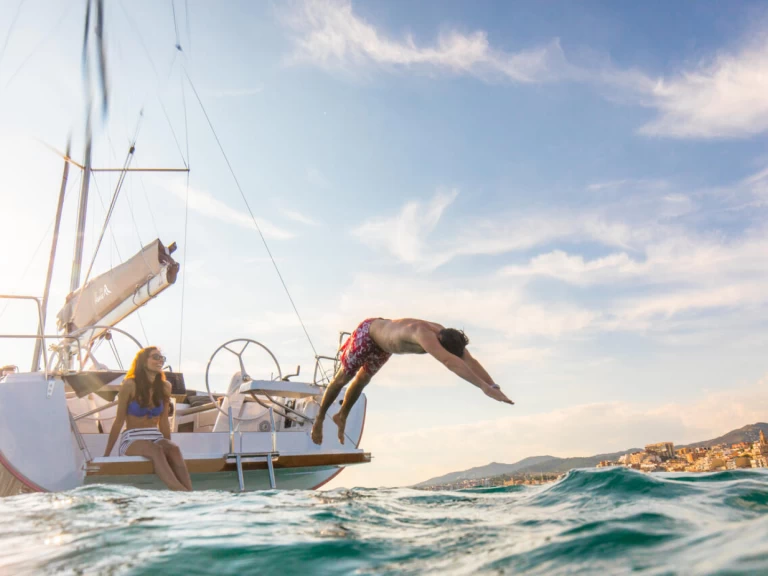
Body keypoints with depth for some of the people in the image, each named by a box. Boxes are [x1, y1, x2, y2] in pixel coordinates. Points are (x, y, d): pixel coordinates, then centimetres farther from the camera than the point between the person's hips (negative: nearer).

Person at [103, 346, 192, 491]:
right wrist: (106, 455, 0)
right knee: (155, 449, -36)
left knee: (174, 449, -31)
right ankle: (180, 491, -53)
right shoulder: (130, 385, -5)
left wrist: (168, 446, 11)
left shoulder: (165, 386, 7)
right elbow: (119, 421, -1)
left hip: (156, 437, 4)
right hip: (132, 440, -4)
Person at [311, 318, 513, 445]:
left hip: (385, 341, 7)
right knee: (342, 378, 10)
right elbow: (450, 362, -61)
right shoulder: (424, 333, -49)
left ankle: (342, 416, 46)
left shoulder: (445, 336, -25)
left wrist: (494, 386, -34)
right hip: (367, 333, -7)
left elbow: (470, 361, -25)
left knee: (363, 379, 23)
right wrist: (485, 387, -66)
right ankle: (319, 419, 32)